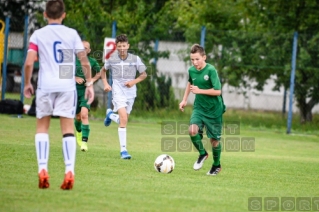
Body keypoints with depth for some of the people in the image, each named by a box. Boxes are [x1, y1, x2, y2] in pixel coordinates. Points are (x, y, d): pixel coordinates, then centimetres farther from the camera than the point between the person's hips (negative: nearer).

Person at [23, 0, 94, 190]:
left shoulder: (38, 34, 3)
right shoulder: (72, 34, 6)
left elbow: (29, 63, -5)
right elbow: (85, 62, 2)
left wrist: (27, 84, 9)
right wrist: (89, 83, 11)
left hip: (46, 86, 0)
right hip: (67, 86, 0)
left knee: (42, 126, 11)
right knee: (68, 128, 2)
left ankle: (42, 170, -1)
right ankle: (69, 171, -10)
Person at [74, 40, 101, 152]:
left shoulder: (92, 61, -1)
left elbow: (99, 72, 16)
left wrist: (93, 80, -3)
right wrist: (75, 78, -15)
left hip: (86, 91, -1)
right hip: (74, 90, 1)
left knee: (84, 114, -20)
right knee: (78, 116, 13)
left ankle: (84, 141, -21)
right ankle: (78, 131, 47)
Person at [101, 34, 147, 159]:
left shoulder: (135, 59, -2)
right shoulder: (111, 59, -2)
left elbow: (144, 74, 8)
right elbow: (103, 70, 18)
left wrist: (134, 81, -9)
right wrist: (105, 84, 5)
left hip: (130, 92, 3)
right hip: (118, 92, -3)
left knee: (123, 120, 13)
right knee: (123, 119, -18)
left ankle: (110, 114, 48)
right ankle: (123, 150, -13)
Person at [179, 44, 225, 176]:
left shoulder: (211, 70, -19)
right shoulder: (191, 70, -1)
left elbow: (217, 91, -21)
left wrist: (199, 90, -24)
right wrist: (184, 99, 17)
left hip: (214, 110, -4)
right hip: (199, 107, 4)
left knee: (214, 139, 4)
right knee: (192, 130, -20)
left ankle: (216, 165, 27)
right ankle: (202, 154, 6)